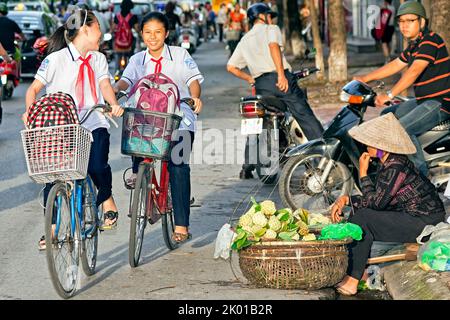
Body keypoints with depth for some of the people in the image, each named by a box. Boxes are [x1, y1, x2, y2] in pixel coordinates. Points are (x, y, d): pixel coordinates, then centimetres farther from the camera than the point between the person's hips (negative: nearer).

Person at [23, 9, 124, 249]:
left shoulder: (98, 59, 14)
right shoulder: (56, 59, -1)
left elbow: (105, 85, 0)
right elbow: (34, 88, -1)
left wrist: (113, 104, -20)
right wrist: (30, 110, -19)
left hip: (93, 124, 2)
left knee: (97, 166, -22)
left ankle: (107, 201, 9)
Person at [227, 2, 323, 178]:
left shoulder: (244, 40, 24)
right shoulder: (271, 29, 8)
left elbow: (231, 67, 17)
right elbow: (273, 46, -14)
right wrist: (281, 74, -22)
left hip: (261, 84, 5)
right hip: (281, 79, -5)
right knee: (306, 117, -2)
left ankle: (247, 166, 10)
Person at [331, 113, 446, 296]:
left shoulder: (395, 167, -21)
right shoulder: (388, 163, 9)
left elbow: (375, 202, -18)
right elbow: (375, 199, 15)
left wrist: (363, 173, -11)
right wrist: (345, 199, 3)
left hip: (424, 223, -10)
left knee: (362, 218, -15)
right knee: (360, 215, 8)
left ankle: (352, 281, -11)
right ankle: (362, 273, 7)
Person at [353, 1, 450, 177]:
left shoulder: (430, 41, -17)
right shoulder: (413, 46, 16)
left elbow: (414, 71, -27)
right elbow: (395, 65, 25)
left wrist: (389, 95, -31)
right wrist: (365, 78, 21)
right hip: (424, 101, 11)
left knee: (402, 128, -26)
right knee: (387, 115, 18)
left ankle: (421, 173, -19)